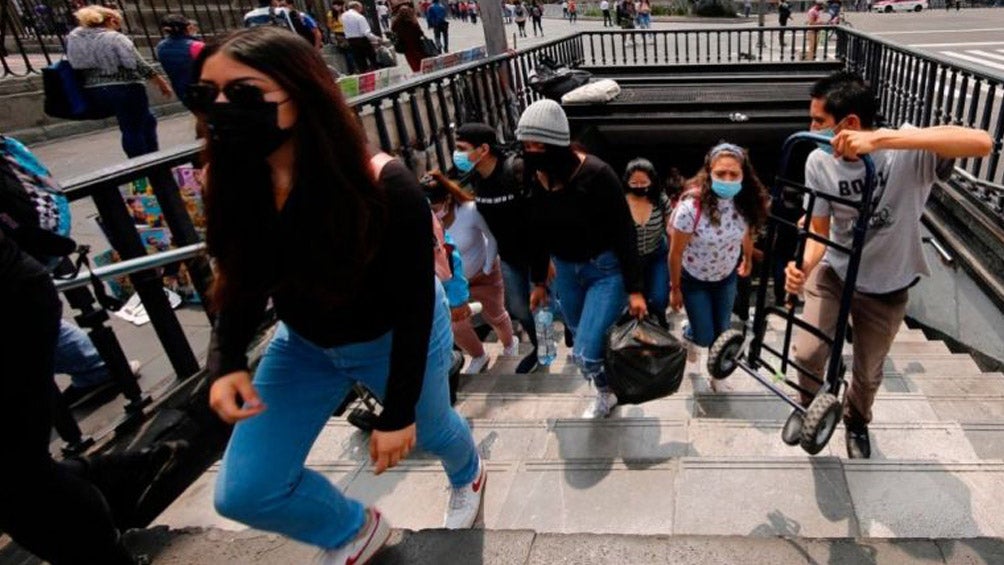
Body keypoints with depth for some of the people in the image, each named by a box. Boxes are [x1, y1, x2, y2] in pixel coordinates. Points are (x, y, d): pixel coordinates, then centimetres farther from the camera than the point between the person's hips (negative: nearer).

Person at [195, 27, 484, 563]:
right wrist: (225, 363, -19)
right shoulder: (232, 186, -17)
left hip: (397, 338, -4)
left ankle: (468, 477, 64)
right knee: (243, 493, 3)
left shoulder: (384, 187, -33)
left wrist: (398, 411, -19)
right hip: (305, 343, 5)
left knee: (430, 430, 23)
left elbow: (414, 306, -24)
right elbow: (242, 286, -2)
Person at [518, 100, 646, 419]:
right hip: (566, 271, 6)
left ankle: (606, 391, 25)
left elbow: (624, 232, -17)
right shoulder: (533, 177, -9)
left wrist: (634, 289, -15)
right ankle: (606, 393, 51)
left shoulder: (596, 175, -25)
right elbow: (538, 232, 5)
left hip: (606, 270, -5)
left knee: (586, 354, -11)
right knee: (584, 341, 20)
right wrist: (538, 281, 13)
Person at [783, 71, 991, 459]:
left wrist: (879, 140, -53)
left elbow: (982, 143, -47)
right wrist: (803, 266, -34)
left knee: (868, 372, 15)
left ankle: (856, 422, 48)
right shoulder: (819, 161, -19)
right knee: (806, 353, -5)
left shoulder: (907, 150, -28)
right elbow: (819, 229, -13)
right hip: (833, 271, 1)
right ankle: (809, 404, 31)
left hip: (886, 287, -1)